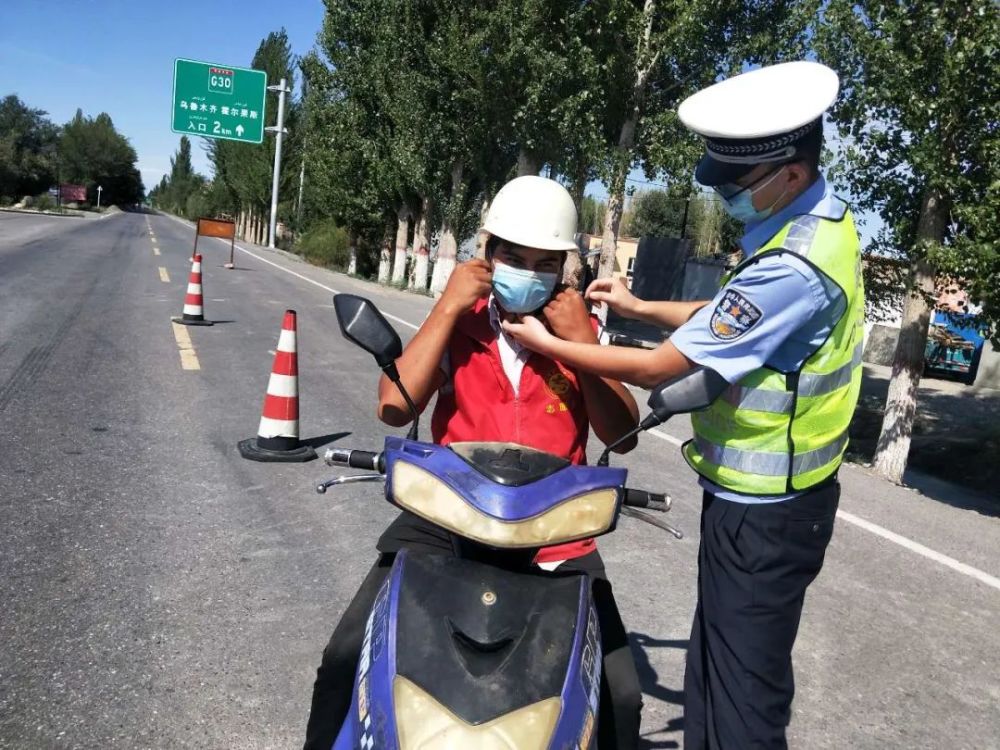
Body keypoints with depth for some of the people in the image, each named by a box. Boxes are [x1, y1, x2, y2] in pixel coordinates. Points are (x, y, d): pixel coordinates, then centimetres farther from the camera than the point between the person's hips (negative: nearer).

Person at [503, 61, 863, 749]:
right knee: (717, 660, 22)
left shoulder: (792, 265, -29)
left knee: (742, 694, 5)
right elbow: (727, 320, 15)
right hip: (771, 491, 10)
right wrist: (640, 308, 5)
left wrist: (545, 343, -12)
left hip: (760, 510, -10)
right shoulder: (823, 217, 4)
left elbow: (661, 369, -23)